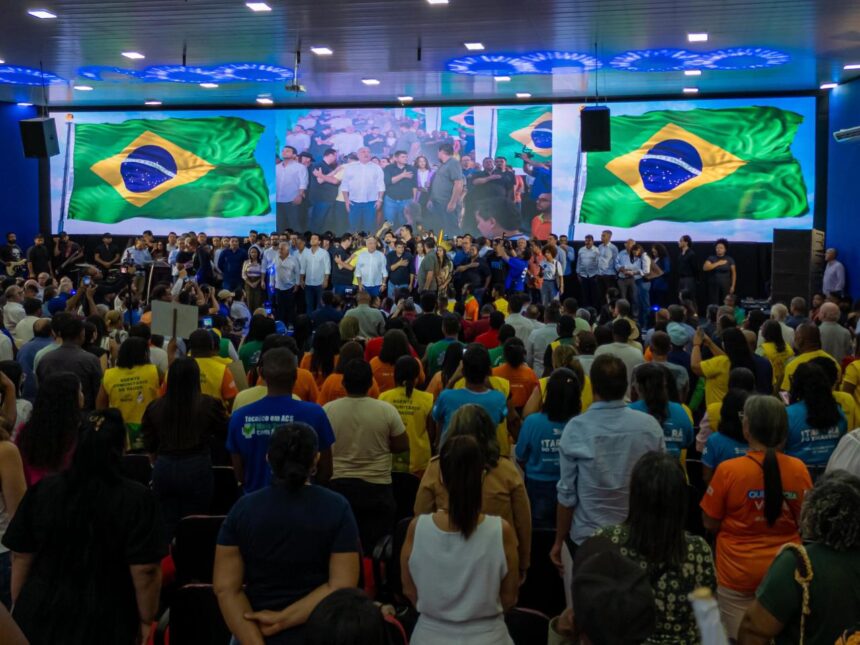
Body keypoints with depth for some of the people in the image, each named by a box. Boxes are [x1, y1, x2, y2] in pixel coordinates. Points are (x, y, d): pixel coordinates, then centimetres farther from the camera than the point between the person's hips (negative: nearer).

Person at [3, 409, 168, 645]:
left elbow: (21, 556, 3)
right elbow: (145, 570, -16)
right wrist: (146, 620, -2)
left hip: (41, 616, 3)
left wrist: (20, 607, 15)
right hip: (103, 623, -2)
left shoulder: (41, 491, -4)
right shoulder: (136, 499, -16)